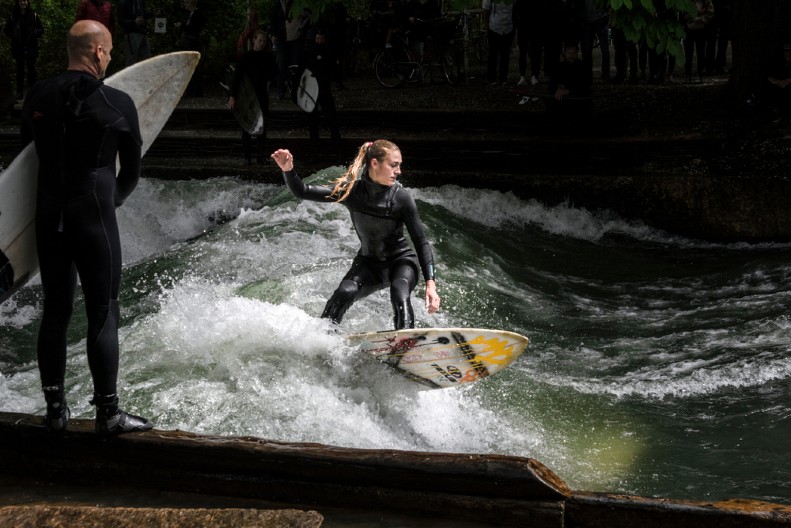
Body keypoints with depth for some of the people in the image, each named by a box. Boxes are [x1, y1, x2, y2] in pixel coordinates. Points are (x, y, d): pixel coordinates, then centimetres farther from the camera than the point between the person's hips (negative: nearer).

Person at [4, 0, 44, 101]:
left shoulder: (33, 16, 0)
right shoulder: (13, 16, 3)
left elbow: (41, 29, 5)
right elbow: (6, 29, 12)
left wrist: (33, 35, -11)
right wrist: (13, 36, -4)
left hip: (31, 46, -1)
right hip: (18, 46, 1)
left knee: (31, 68, -4)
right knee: (20, 69, 6)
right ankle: (19, 92, 10)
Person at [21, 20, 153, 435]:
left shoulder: (38, 96, 0)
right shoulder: (118, 104, -8)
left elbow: (31, 143, 13)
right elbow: (132, 169, 2)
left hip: (48, 215, 4)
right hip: (94, 216, -4)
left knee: (55, 310, 12)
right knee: (103, 314, 2)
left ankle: (55, 410, 17)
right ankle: (108, 413, 4)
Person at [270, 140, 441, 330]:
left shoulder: (402, 198, -18)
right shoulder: (350, 191, -13)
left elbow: (421, 242, -15)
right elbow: (302, 192, -11)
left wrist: (430, 283, -23)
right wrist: (288, 170, -31)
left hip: (401, 260, -2)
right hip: (368, 262, 2)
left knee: (399, 294, -33)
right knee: (345, 292, -26)